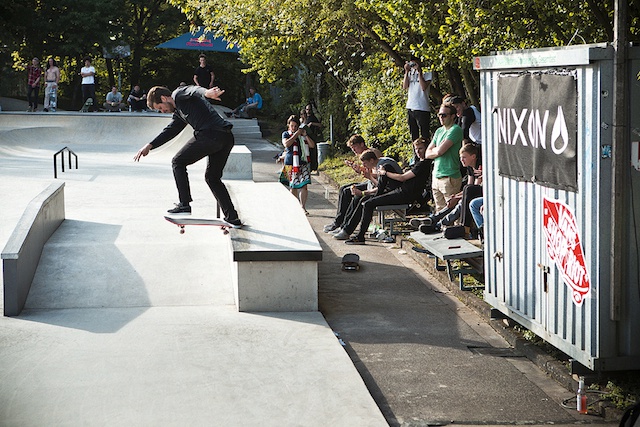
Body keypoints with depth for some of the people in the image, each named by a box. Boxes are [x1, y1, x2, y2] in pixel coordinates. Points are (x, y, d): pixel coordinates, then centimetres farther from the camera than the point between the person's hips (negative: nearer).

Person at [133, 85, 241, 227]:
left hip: (210, 134, -10)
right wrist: (149, 146, 27)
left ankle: (184, 205, 1)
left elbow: (194, 90, -16)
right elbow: (169, 132, 36)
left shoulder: (179, 94, 6)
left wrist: (206, 93, -39)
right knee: (212, 178, 22)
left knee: (178, 163, 7)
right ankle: (232, 217, 18)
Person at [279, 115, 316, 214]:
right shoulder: (285, 134, 6)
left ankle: (303, 207, -3)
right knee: (293, 187, 2)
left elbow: (312, 145, 6)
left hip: (302, 162, 2)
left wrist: (305, 135, -6)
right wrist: (296, 134, -13)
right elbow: (286, 144, -15)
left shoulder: (302, 134, 12)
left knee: (304, 185, -8)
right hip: (290, 163, -2)